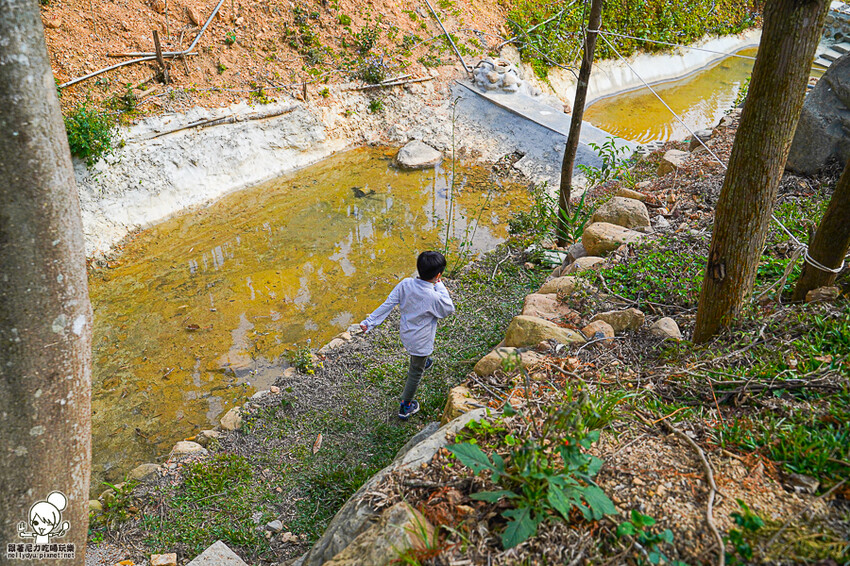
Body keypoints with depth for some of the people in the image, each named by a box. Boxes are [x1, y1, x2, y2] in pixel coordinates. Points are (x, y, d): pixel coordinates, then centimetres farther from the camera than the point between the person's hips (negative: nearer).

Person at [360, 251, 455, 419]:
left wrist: (369, 322, -9)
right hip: (420, 342, -6)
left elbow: (387, 304, -14)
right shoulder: (434, 297, -33)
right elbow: (449, 309, -12)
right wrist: (440, 286, -8)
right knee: (415, 374, 15)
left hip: (405, 333, 6)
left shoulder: (405, 284, -19)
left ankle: (422, 363, 72)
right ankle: (405, 408, 30)